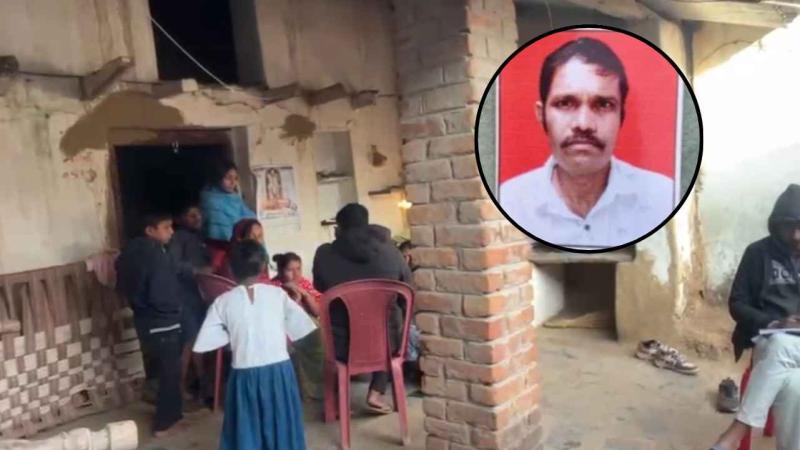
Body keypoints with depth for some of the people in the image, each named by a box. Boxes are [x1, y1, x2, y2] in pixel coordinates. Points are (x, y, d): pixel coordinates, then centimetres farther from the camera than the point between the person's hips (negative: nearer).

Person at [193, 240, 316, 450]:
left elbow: (204, 343, -2)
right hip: (279, 371, 0)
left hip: (245, 375, 0)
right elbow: (302, 327, -3)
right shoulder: (278, 294, -3)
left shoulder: (223, 302, -3)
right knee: (281, 429, 16)